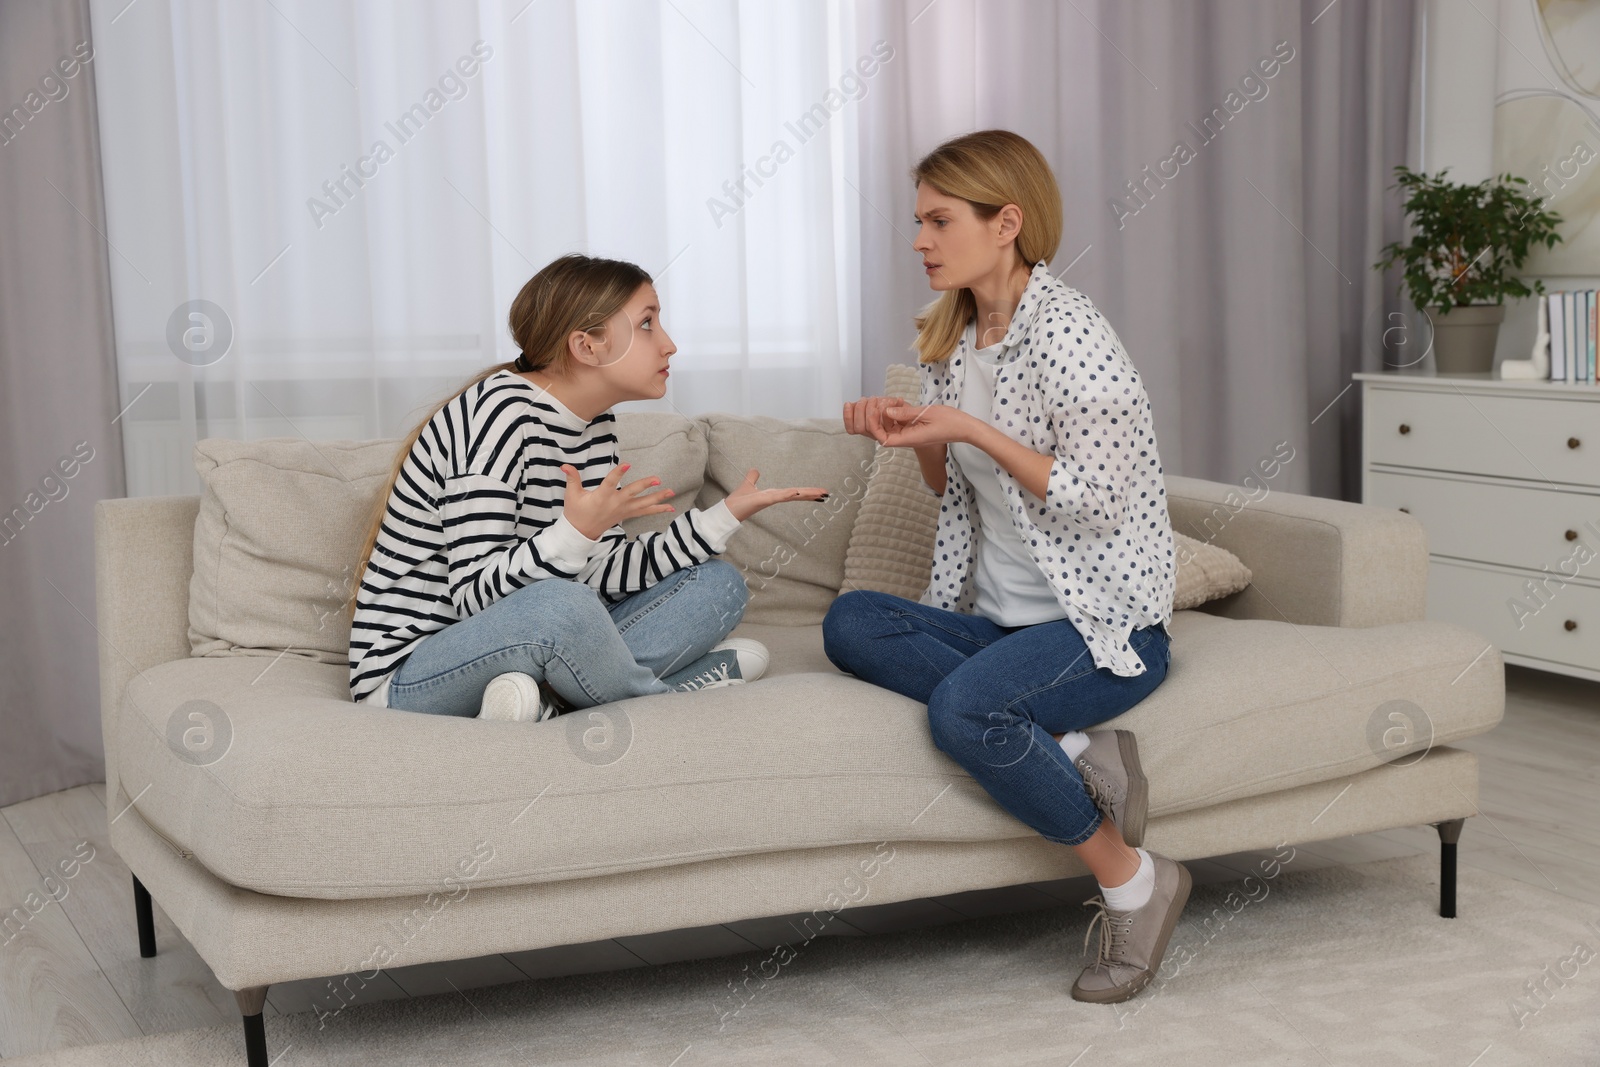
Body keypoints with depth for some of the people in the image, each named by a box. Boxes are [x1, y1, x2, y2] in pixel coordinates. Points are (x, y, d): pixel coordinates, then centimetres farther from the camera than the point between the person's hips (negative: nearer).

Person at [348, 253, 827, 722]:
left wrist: (728, 513, -2)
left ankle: (551, 697, -16)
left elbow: (602, 574, 0)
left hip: (520, 646, 9)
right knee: (557, 604, -40)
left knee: (717, 584, 3)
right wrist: (576, 531, -38)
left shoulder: (594, 426, 8)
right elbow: (474, 597, -24)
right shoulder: (498, 410, -19)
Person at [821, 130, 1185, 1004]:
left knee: (963, 707, -33)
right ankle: (1069, 749, -19)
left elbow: (1096, 498, -17)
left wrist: (972, 428, -19)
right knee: (849, 621, -17)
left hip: (1106, 624, -8)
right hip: (1001, 617, 8)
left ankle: (1133, 879, -11)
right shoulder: (952, 337, 11)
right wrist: (915, 437, 0)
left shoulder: (1066, 333, -14)